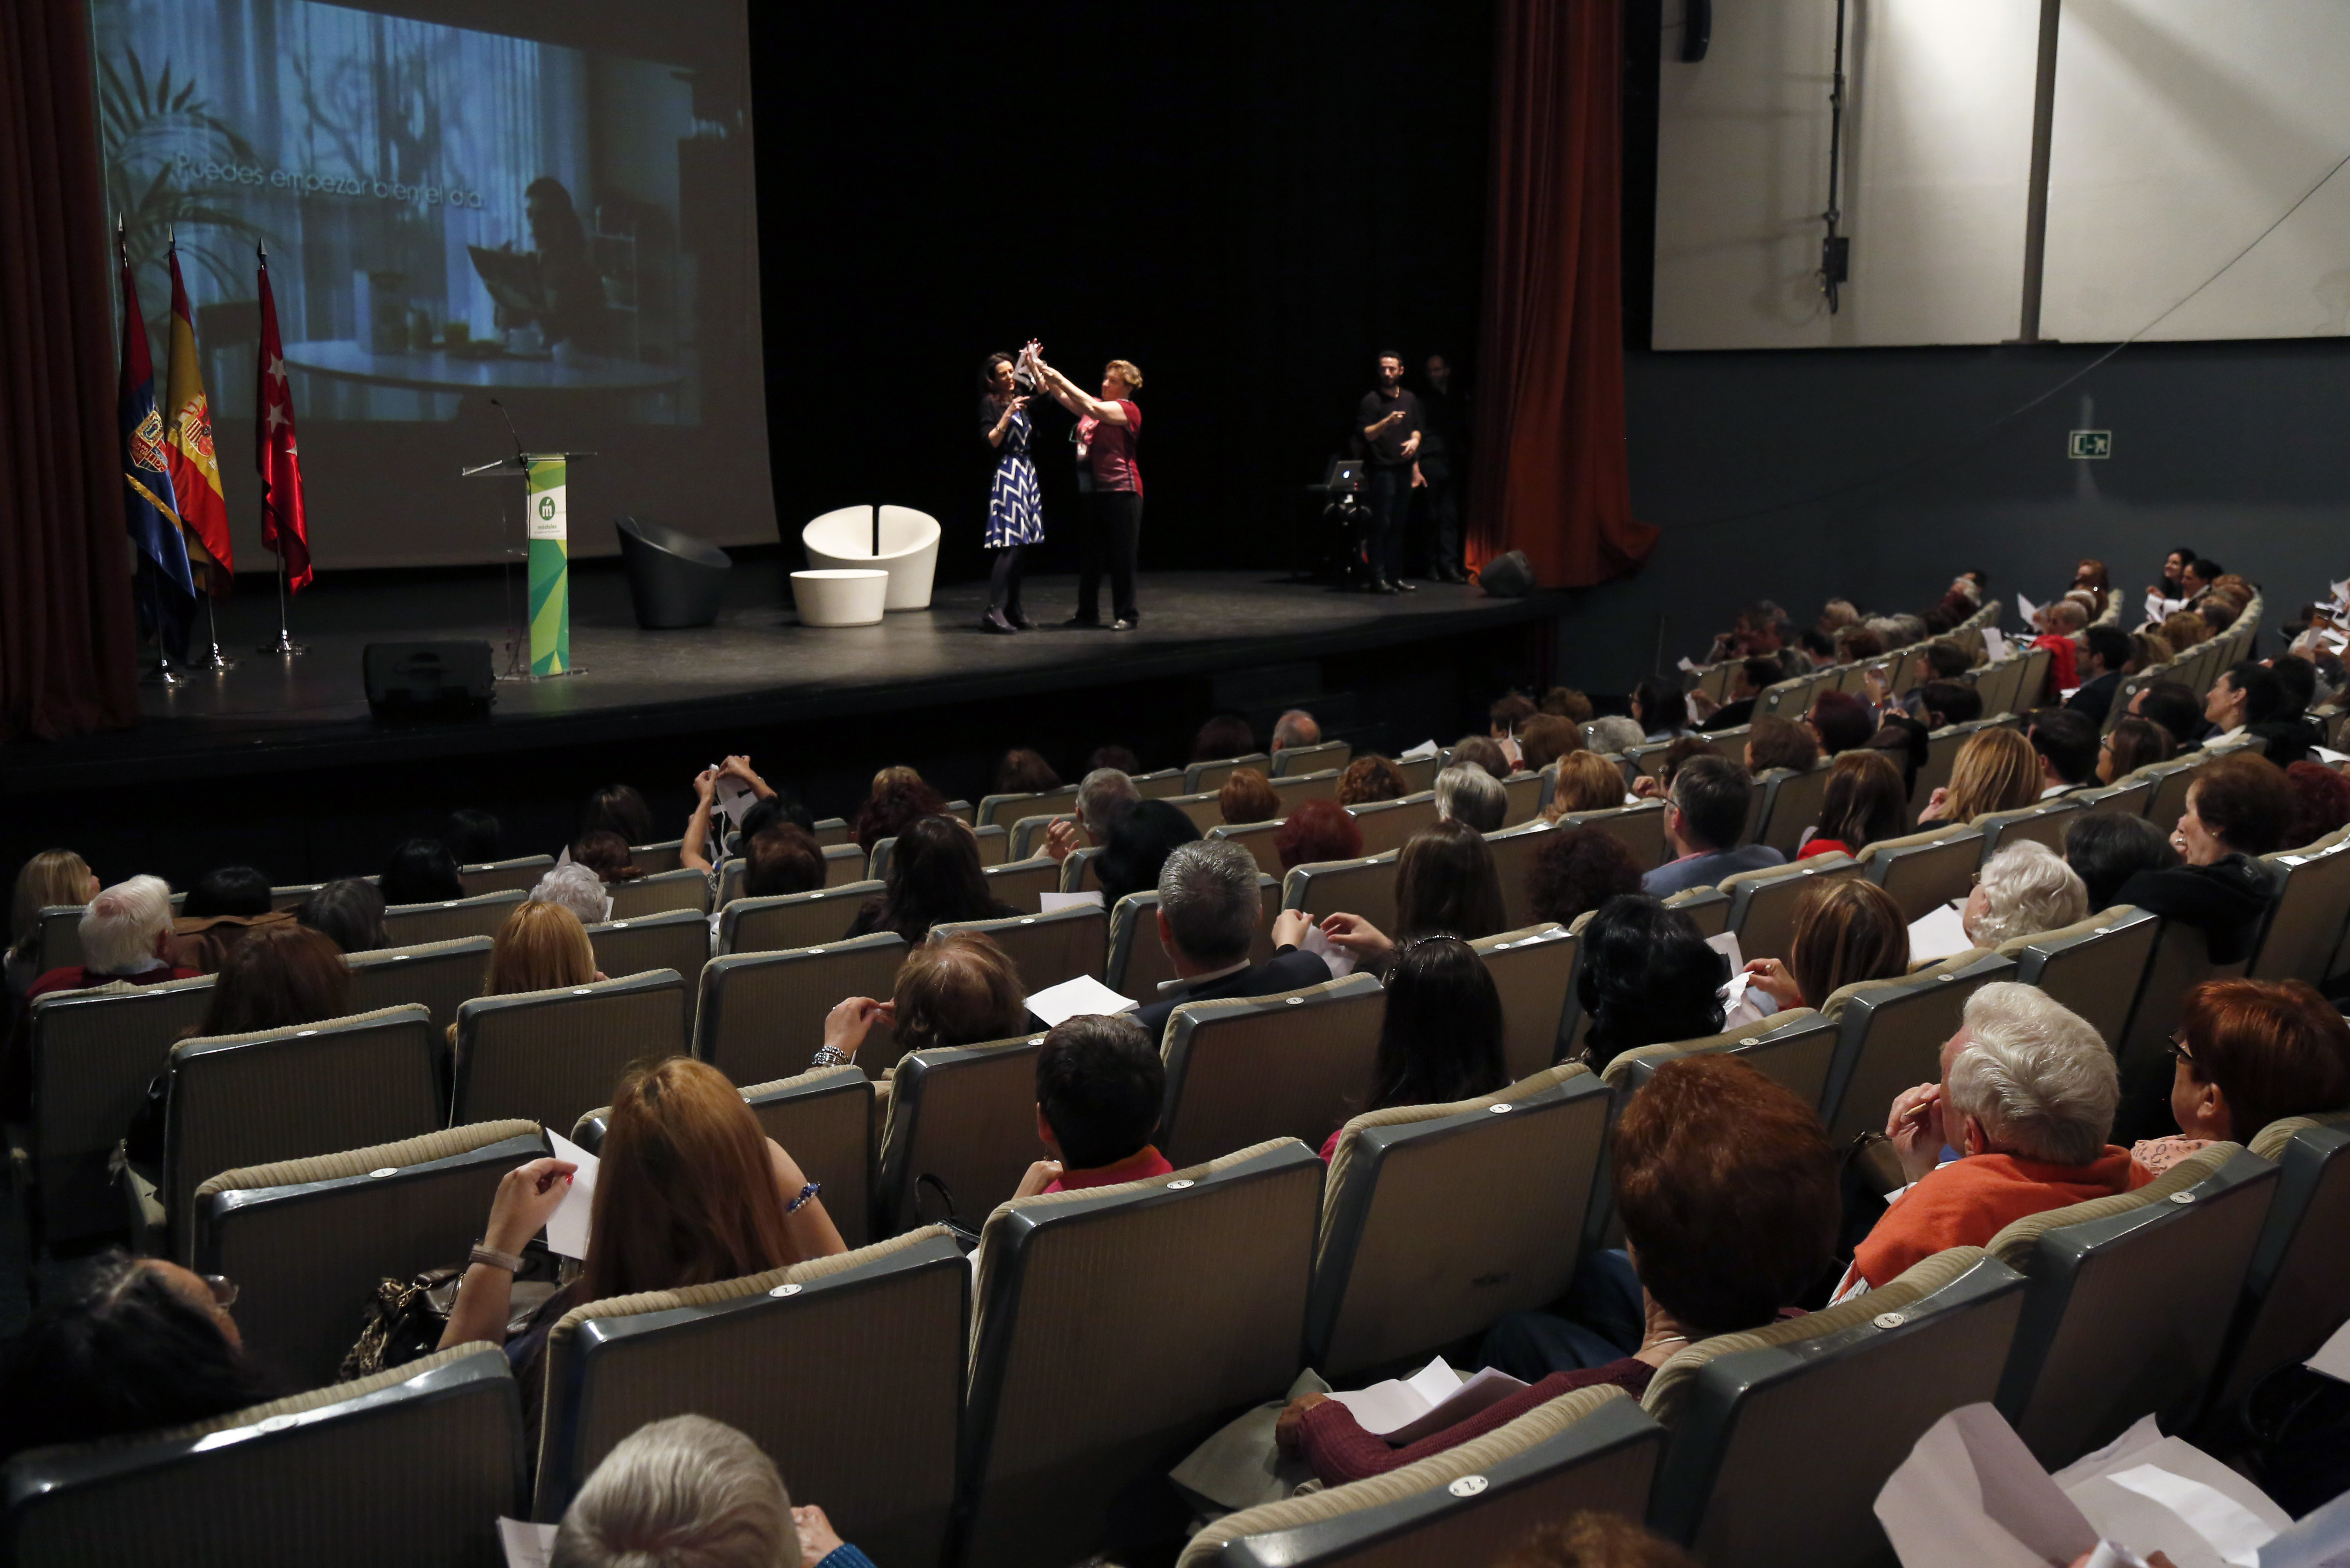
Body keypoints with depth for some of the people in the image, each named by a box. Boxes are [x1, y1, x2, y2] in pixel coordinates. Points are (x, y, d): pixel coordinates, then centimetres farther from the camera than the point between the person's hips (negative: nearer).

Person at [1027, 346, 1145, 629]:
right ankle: (1088, 613, 18)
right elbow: (1059, 395, 12)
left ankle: (1128, 616, 4)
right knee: (1091, 553, 10)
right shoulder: (1095, 405, 15)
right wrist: (1036, 367, -1)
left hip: (1121, 489, -7)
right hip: (1093, 489, 7)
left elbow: (1092, 408, -20)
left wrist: (1059, 378, -18)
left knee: (1122, 555, -3)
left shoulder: (1129, 410, -7)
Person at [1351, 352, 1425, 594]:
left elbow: (1417, 427, 23)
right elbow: (1365, 434, -11)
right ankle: (1378, 578, -9)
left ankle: (1395, 575, 11)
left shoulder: (1410, 398, 14)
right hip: (1381, 470, -6)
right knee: (1380, 524, -9)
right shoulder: (1371, 400, -4)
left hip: (1404, 469, 6)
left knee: (1398, 525, 7)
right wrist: (1387, 422, -26)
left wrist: (1415, 440, 1)